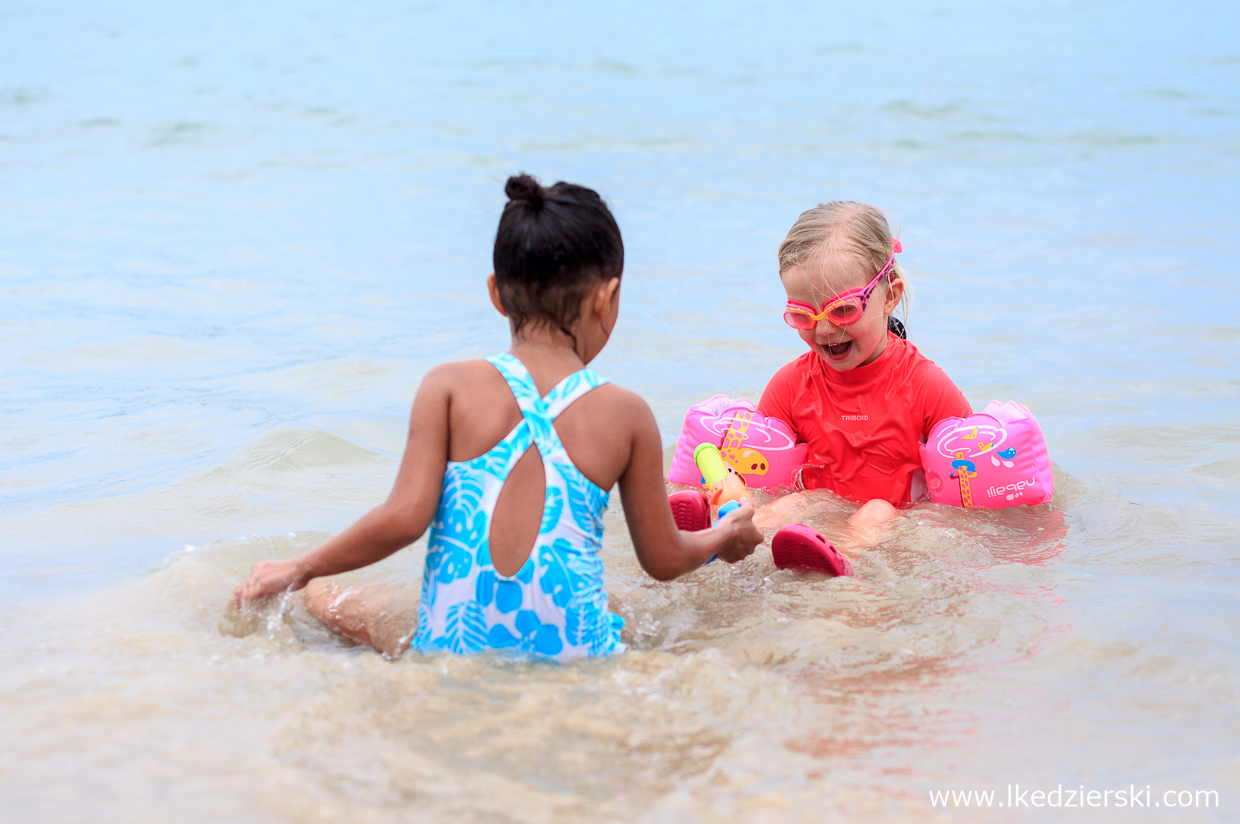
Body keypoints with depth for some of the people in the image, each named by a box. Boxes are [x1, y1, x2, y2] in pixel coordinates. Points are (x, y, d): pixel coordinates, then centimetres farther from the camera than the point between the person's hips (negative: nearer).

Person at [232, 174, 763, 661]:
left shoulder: (451, 387, -1)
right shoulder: (626, 415, 3)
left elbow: (403, 518, -7)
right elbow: (663, 559, 12)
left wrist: (299, 569, 7)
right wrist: (723, 537, 34)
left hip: (450, 655, 0)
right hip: (575, 659, 0)